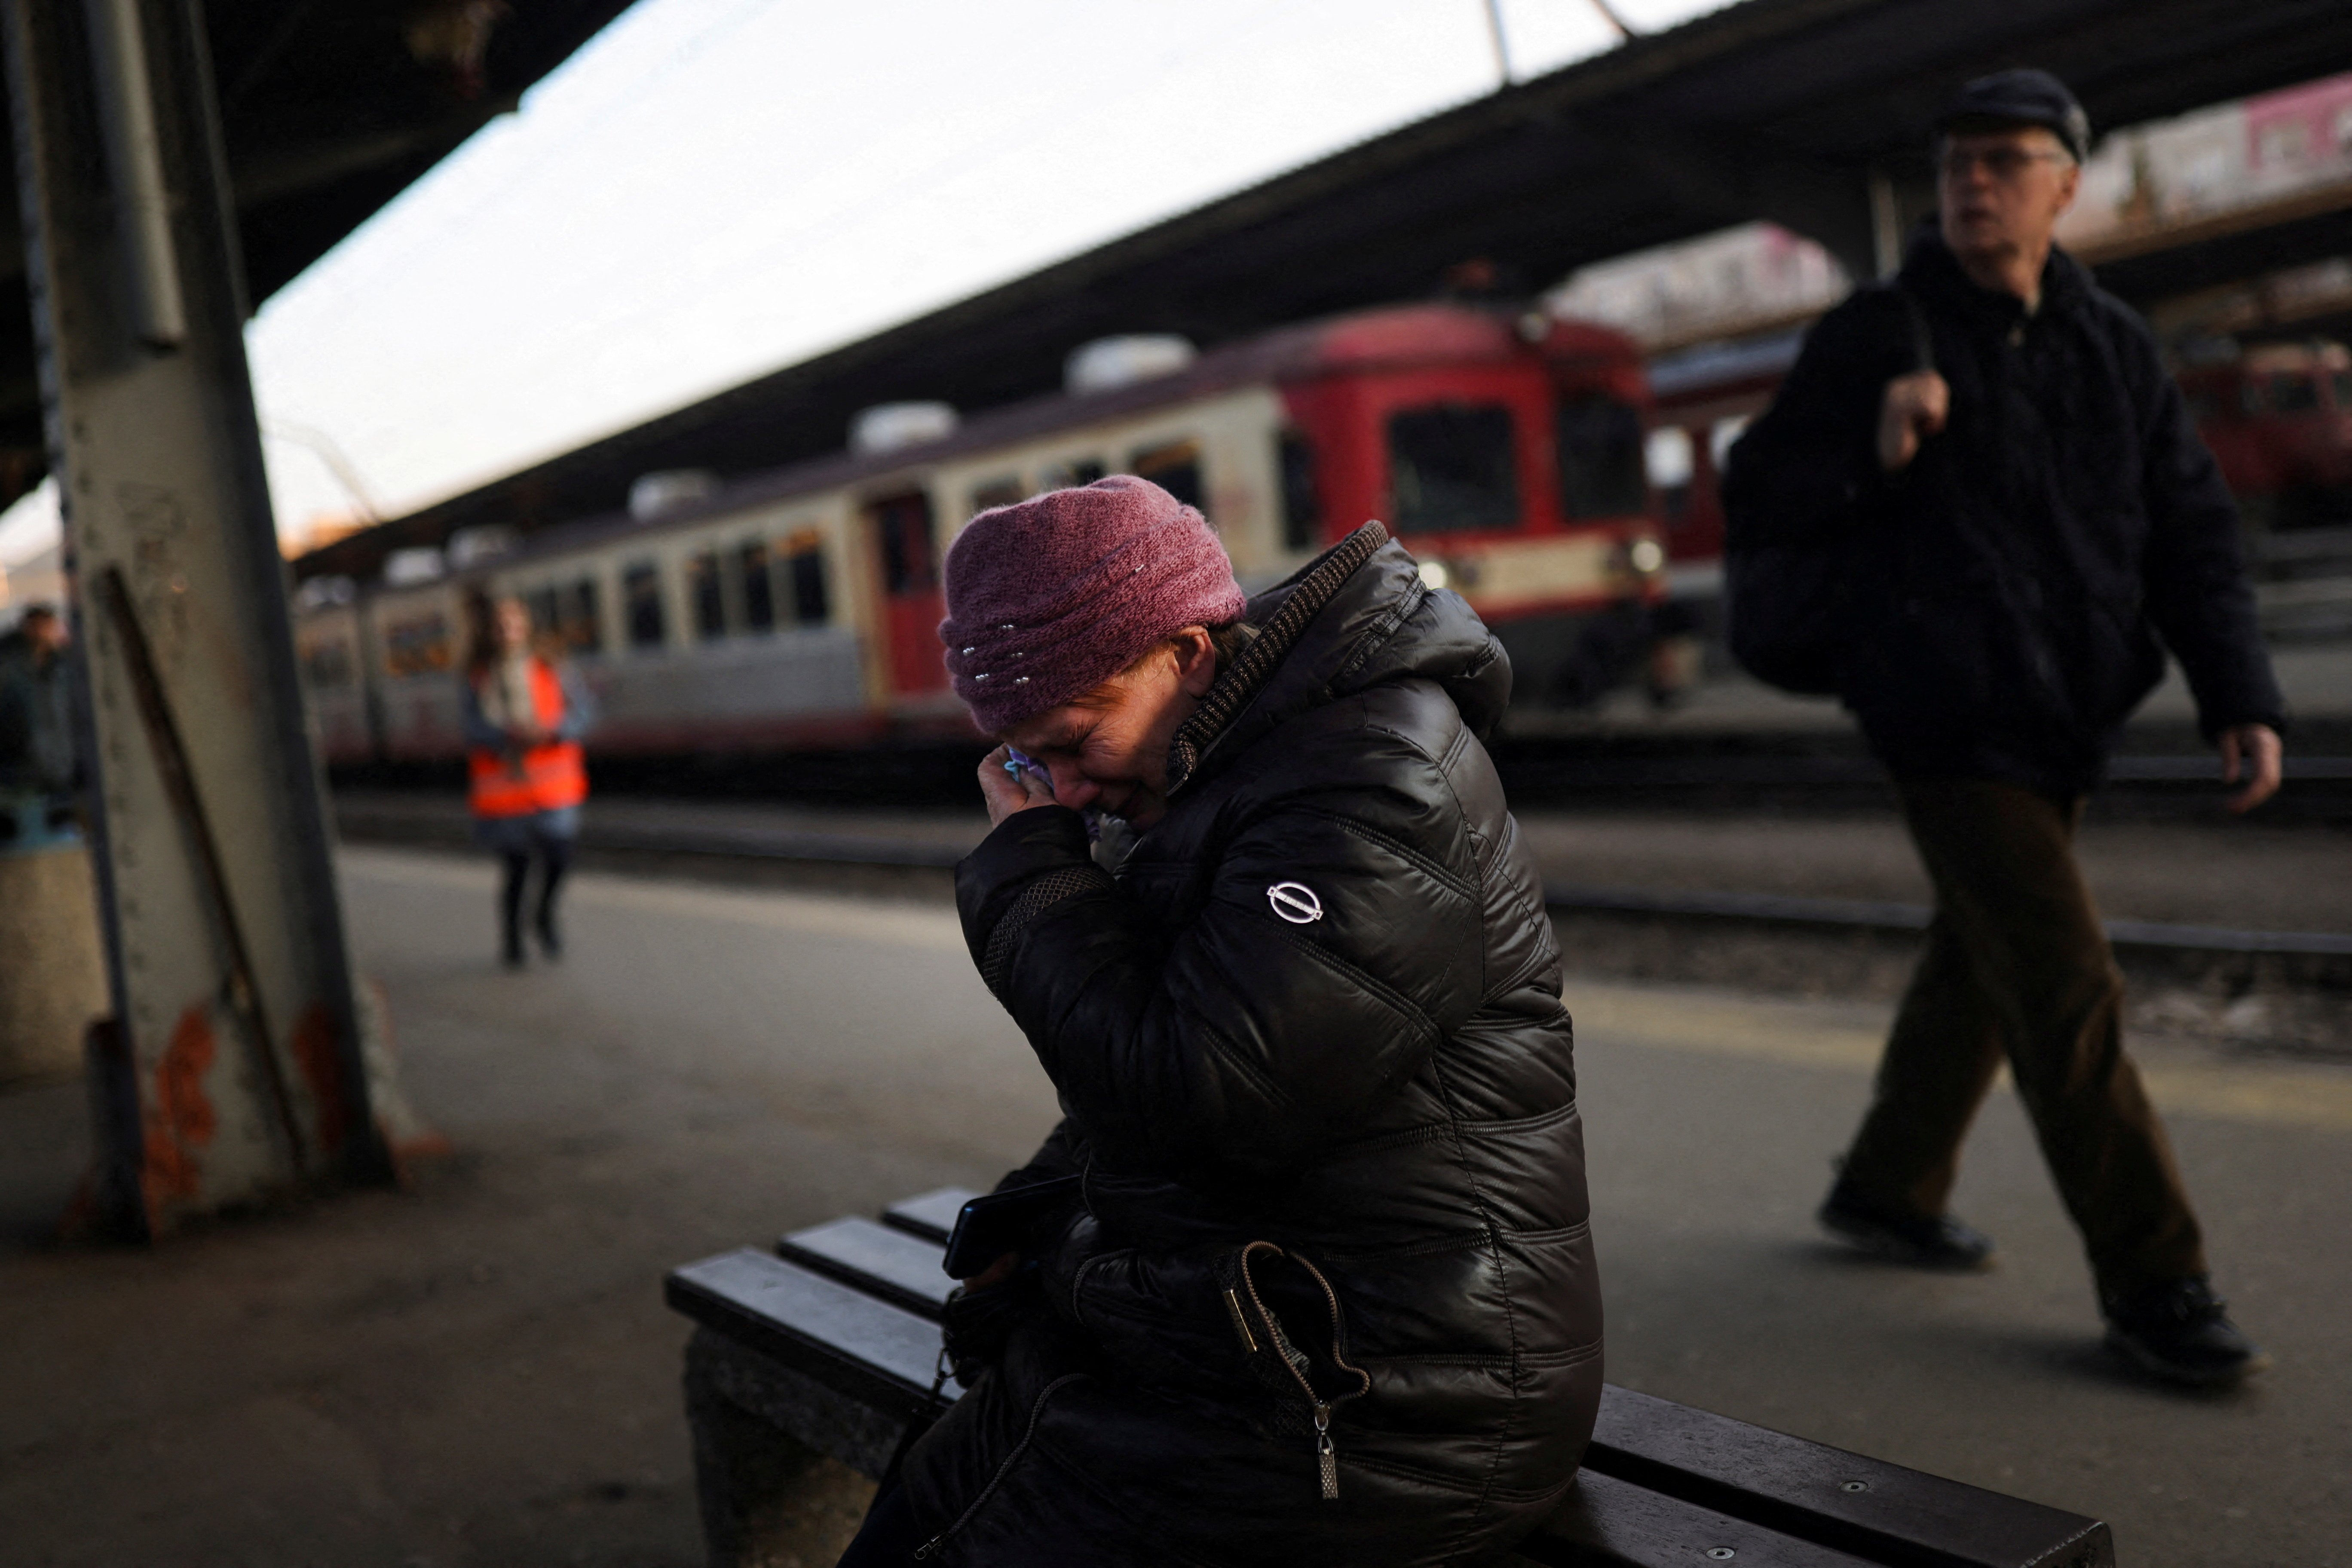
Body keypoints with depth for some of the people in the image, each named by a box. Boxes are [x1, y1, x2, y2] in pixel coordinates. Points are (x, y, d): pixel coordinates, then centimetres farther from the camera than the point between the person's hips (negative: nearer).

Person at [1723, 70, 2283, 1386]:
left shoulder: (2115, 348, 8)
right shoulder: (1881, 335, -5)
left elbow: (2192, 531, 8)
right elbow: (1760, 496, -3)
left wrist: (2242, 696, -3)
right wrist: (1871, 451, -22)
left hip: (2068, 725, 6)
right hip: (1949, 720, -6)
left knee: (1984, 965, 18)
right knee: (2070, 993, -9)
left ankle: (1889, 1189, 37)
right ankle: (2153, 1287, 2)